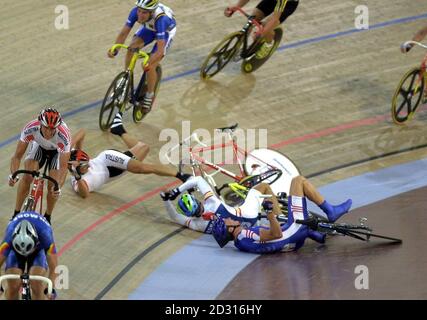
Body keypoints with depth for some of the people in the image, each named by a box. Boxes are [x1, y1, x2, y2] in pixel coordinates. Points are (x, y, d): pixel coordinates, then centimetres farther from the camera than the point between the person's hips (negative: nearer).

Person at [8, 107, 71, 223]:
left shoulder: (63, 136, -42)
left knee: (53, 186, -13)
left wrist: (58, 186, -55)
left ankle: (47, 217, 13)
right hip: (39, 146, 1)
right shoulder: (30, 129, -38)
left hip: (58, 151, -1)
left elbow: (63, 166, -39)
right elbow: (17, 156, -31)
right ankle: (16, 214, -4)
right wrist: (13, 175, -48)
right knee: (27, 177, -19)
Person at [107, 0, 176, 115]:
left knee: (151, 67, -15)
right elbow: (123, 33, -26)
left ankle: (149, 96, 11)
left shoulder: (160, 18, -45)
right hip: (149, 27, 4)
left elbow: (160, 51, -47)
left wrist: (148, 64, -60)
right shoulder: (136, 11, -34)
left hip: (167, 29, -4)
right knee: (132, 48, -21)